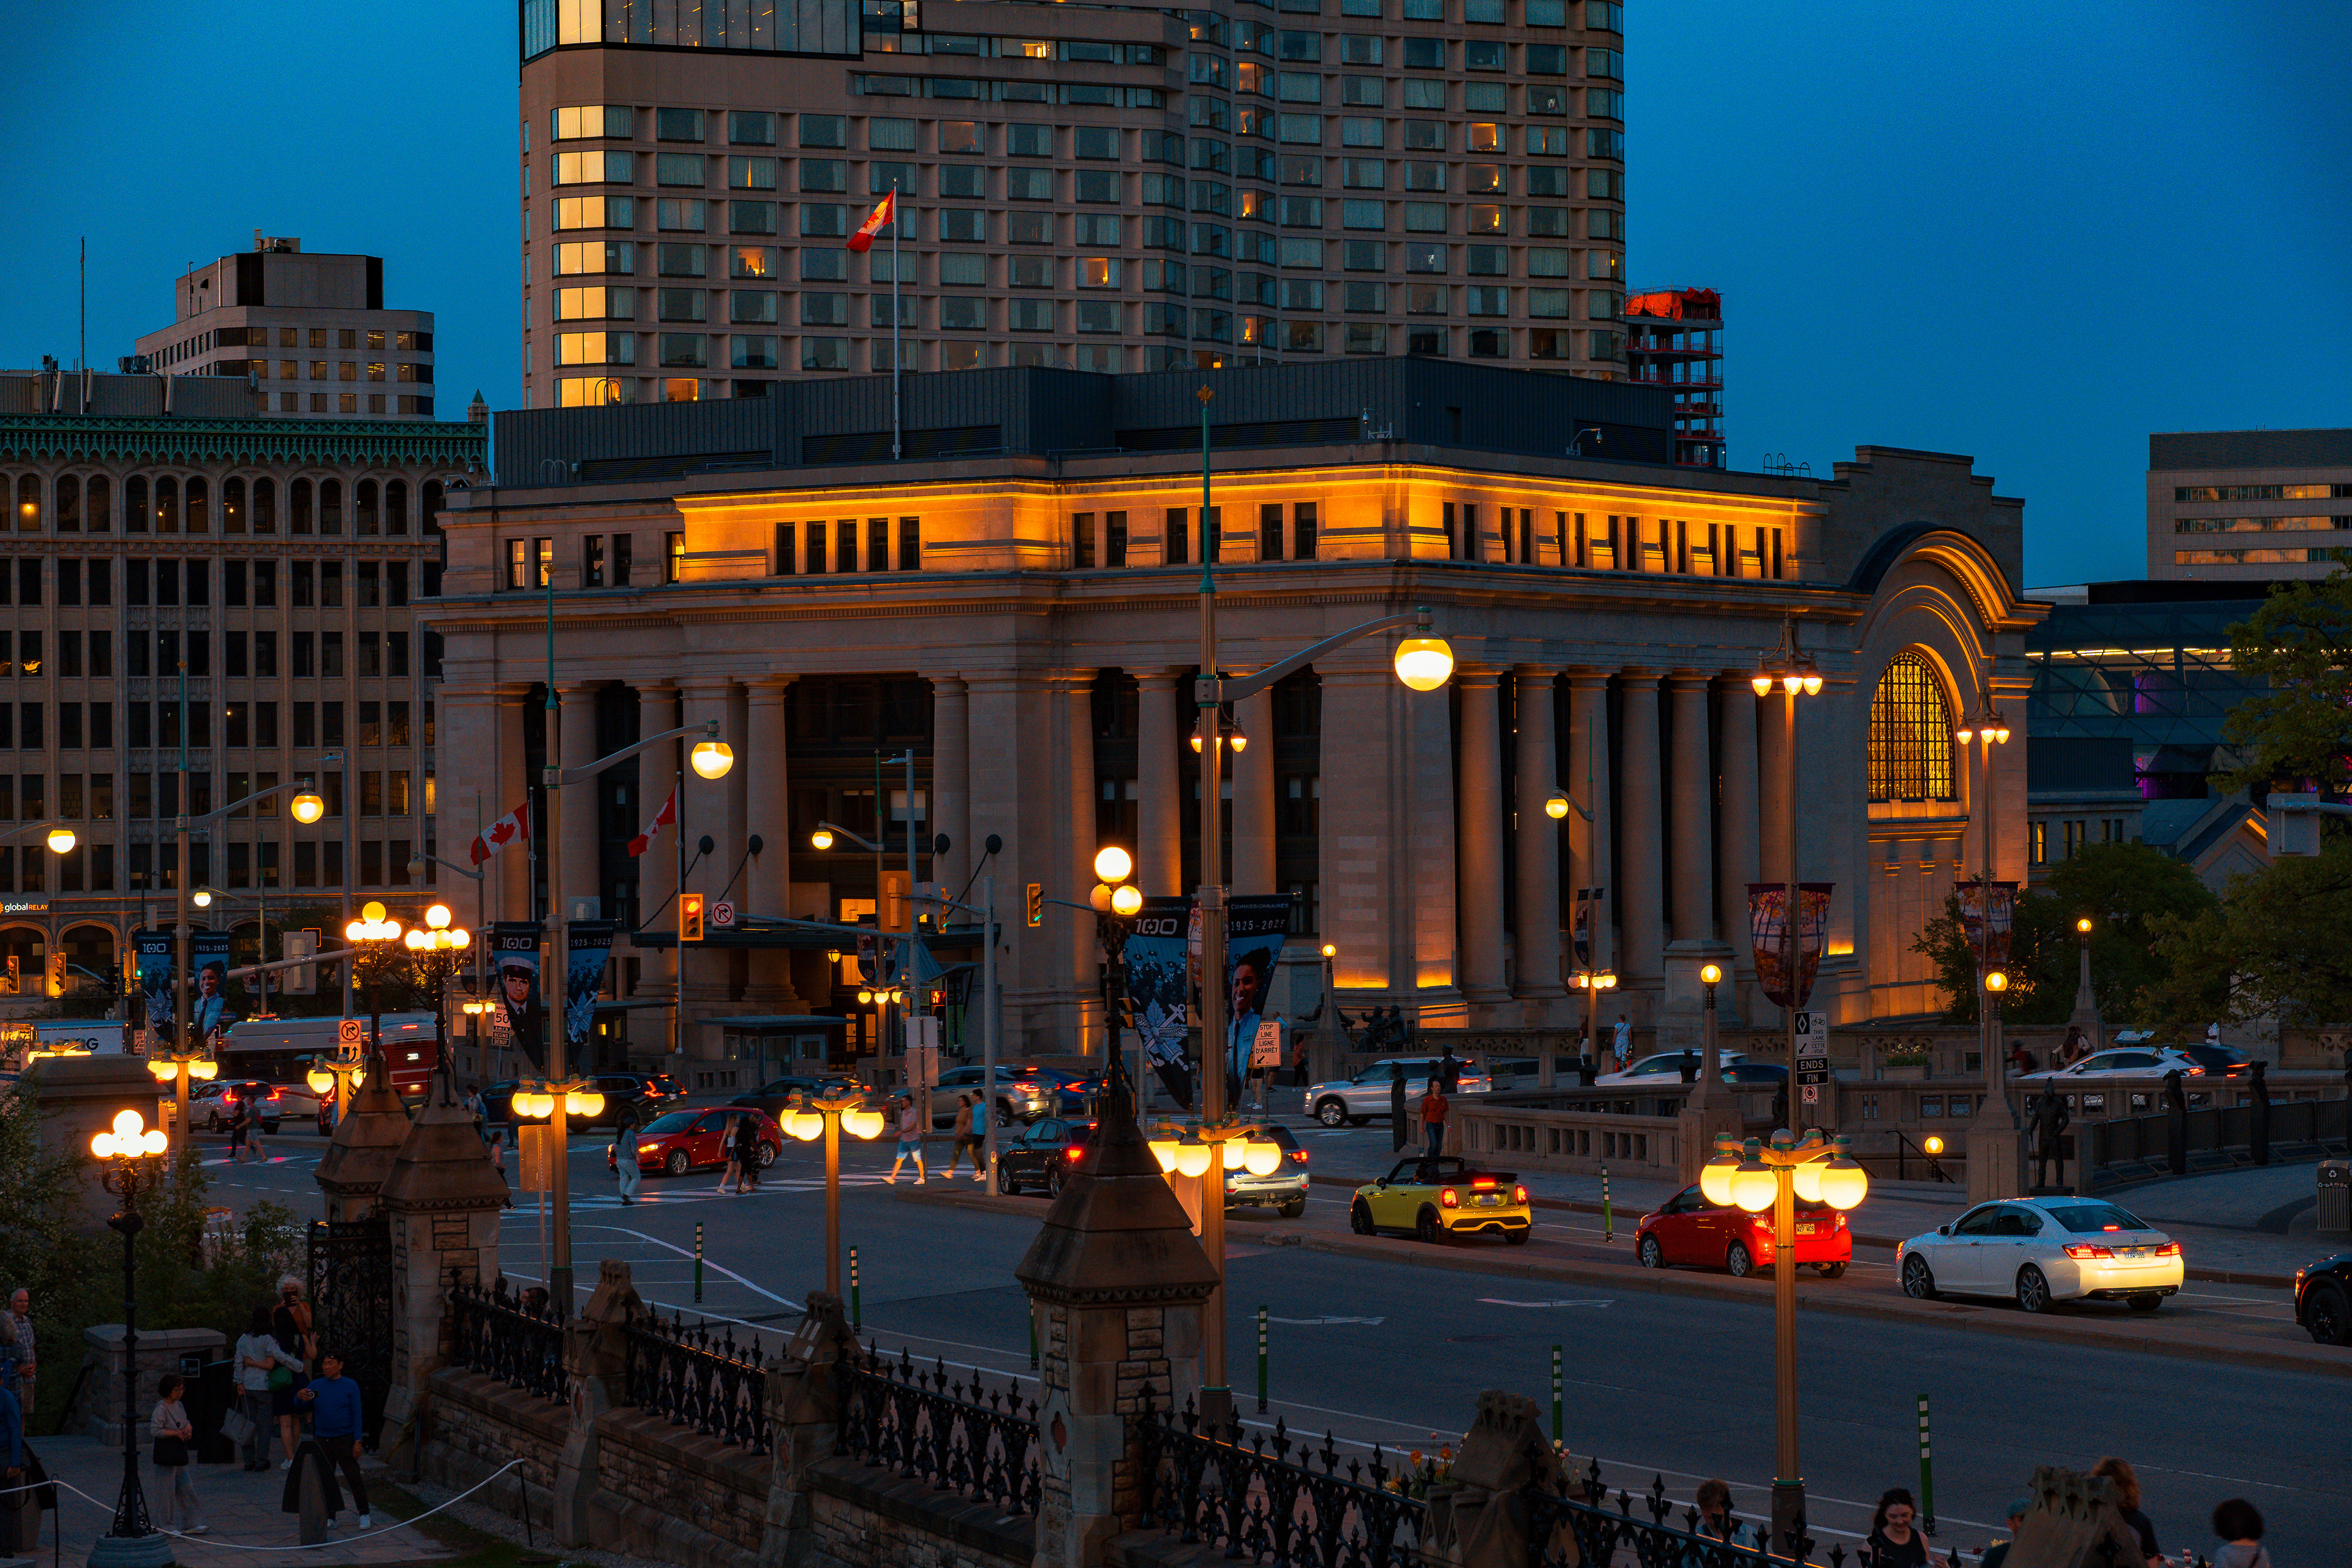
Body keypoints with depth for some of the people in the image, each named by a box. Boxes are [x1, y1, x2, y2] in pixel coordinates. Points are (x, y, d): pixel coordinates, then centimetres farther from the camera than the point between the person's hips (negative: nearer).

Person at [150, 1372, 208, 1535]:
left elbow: (186, 1422, 25)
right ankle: (167, 1526, 8)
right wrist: (176, 1433, -21)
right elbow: (154, 1430, -21)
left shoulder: (179, 1406, 10)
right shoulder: (161, 1409, -15)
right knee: (168, 1491, 0)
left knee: (186, 1489, 9)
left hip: (180, 1455, 8)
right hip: (166, 1457, -8)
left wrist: (188, 1428, 1)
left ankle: (191, 1524, 14)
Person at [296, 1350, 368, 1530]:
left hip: (345, 1439, -4)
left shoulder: (350, 1386, -1)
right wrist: (302, 1398, -21)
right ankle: (330, 1518, 13)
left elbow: (356, 1414, -2)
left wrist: (358, 1441, -8)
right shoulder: (316, 1385, 7)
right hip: (322, 1439, 4)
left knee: (354, 1478, -6)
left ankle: (364, 1515, 5)